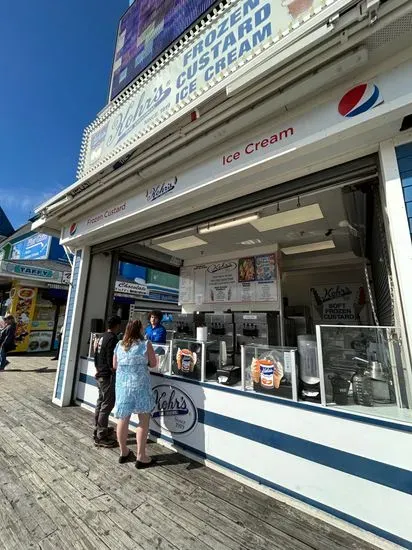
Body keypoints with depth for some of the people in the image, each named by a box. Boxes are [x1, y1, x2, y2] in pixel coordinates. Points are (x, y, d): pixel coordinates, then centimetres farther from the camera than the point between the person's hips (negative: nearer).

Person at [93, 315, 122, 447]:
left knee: (100, 402, 20)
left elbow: (96, 356, 15)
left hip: (100, 375, 10)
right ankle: (101, 437, 9)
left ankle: (98, 429, 34)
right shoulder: (113, 339, -21)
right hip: (108, 376, -9)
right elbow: (111, 361, -23)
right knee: (107, 405, 0)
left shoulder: (102, 337, 7)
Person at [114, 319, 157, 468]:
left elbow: (115, 365, 13)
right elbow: (153, 364, -4)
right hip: (140, 384, -5)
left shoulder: (119, 345, 4)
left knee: (123, 418, 17)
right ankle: (141, 456, 15)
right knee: (144, 419, 8)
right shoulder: (146, 344, -9)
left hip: (122, 384, 5)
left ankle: (124, 453, 33)